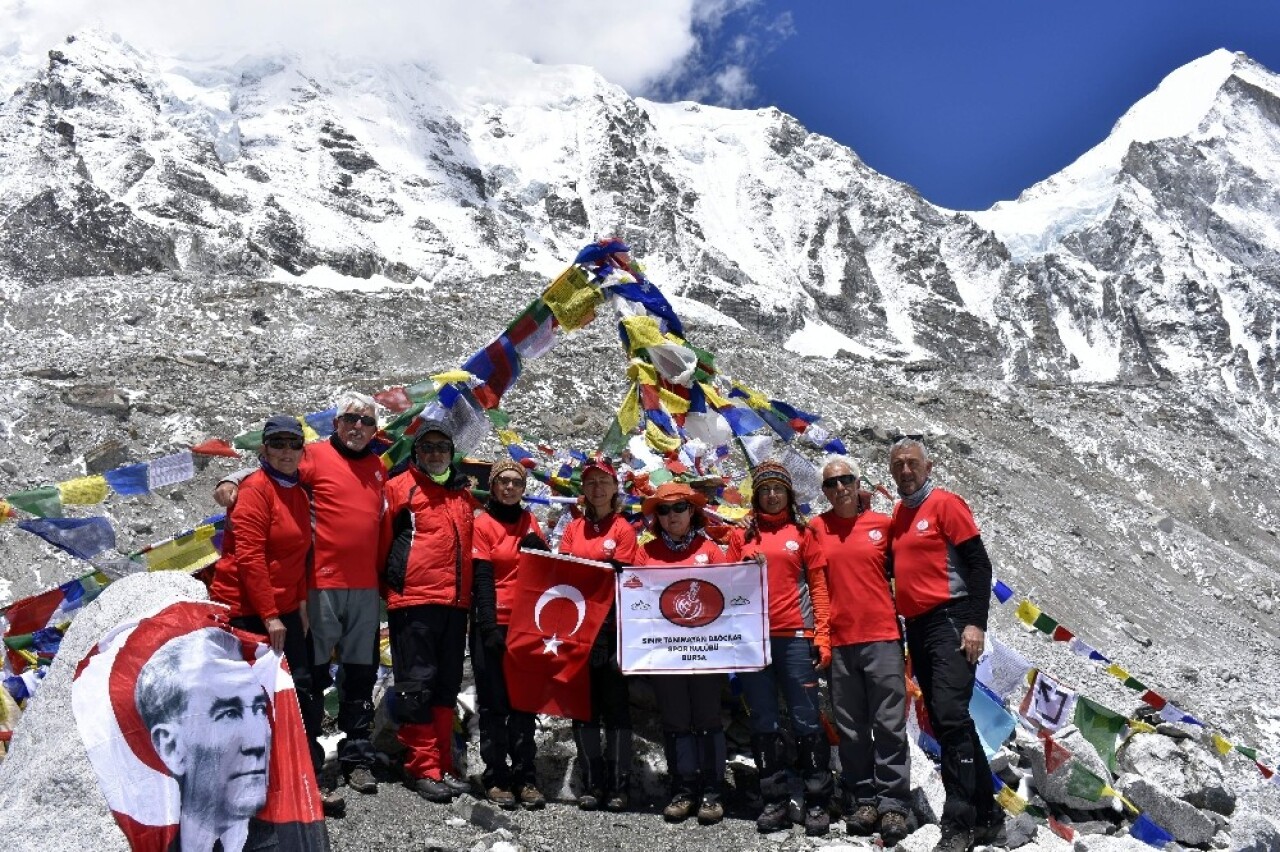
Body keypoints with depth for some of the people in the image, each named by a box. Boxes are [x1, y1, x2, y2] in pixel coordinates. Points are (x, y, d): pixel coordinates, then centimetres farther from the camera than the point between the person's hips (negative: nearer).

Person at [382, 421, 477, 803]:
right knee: (417, 685, -4)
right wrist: (394, 583, -2)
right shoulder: (400, 488, 1)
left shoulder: (465, 495, 17)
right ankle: (422, 768, 4)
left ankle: (442, 765, 19)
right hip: (413, 602, -6)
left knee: (446, 686, 11)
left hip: (455, 603, 6)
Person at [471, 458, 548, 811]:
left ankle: (525, 778, 11)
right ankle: (496, 777, 9)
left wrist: (536, 544, -6)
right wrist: (489, 628, -13)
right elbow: (481, 579, -7)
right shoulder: (484, 524, 0)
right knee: (494, 703, 2)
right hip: (494, 624, -4)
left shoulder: (528, 521, 13)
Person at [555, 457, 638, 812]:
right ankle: (591, 783, 11)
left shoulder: (623, 529, 3)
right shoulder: (574, 528, 13)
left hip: (612, 626, -3)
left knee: (616, 704, -1)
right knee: (583, 705, 4)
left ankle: (618, 785, 4)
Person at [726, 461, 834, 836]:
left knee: (807, 721, -1)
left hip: (795, 637, -2)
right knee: (763, 724, 7)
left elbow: (818, 586, 4)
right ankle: (775, 802, 16)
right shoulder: (742, 535, 11)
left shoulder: (803, 532, 7)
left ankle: (817, 803, 9)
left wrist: (822, 635, -3)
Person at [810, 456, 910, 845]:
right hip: (839, 641, 1)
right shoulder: (816, 528, 5)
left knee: (889, 724, 0)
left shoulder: (882, 524, 4)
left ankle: (892, 803, 8)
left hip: (882, 637, -1)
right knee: (851, 729, 7)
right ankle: (863, 800, 16)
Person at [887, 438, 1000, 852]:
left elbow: (978, 563, -10)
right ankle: (986, 817, 22)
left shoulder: (945, 503, -5)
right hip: (917, 628, 8)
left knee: (951, 718, -15)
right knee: (948, 723, 11)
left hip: (950, 621, -8)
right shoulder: (898, 516, 16)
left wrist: (976, 623, -16)